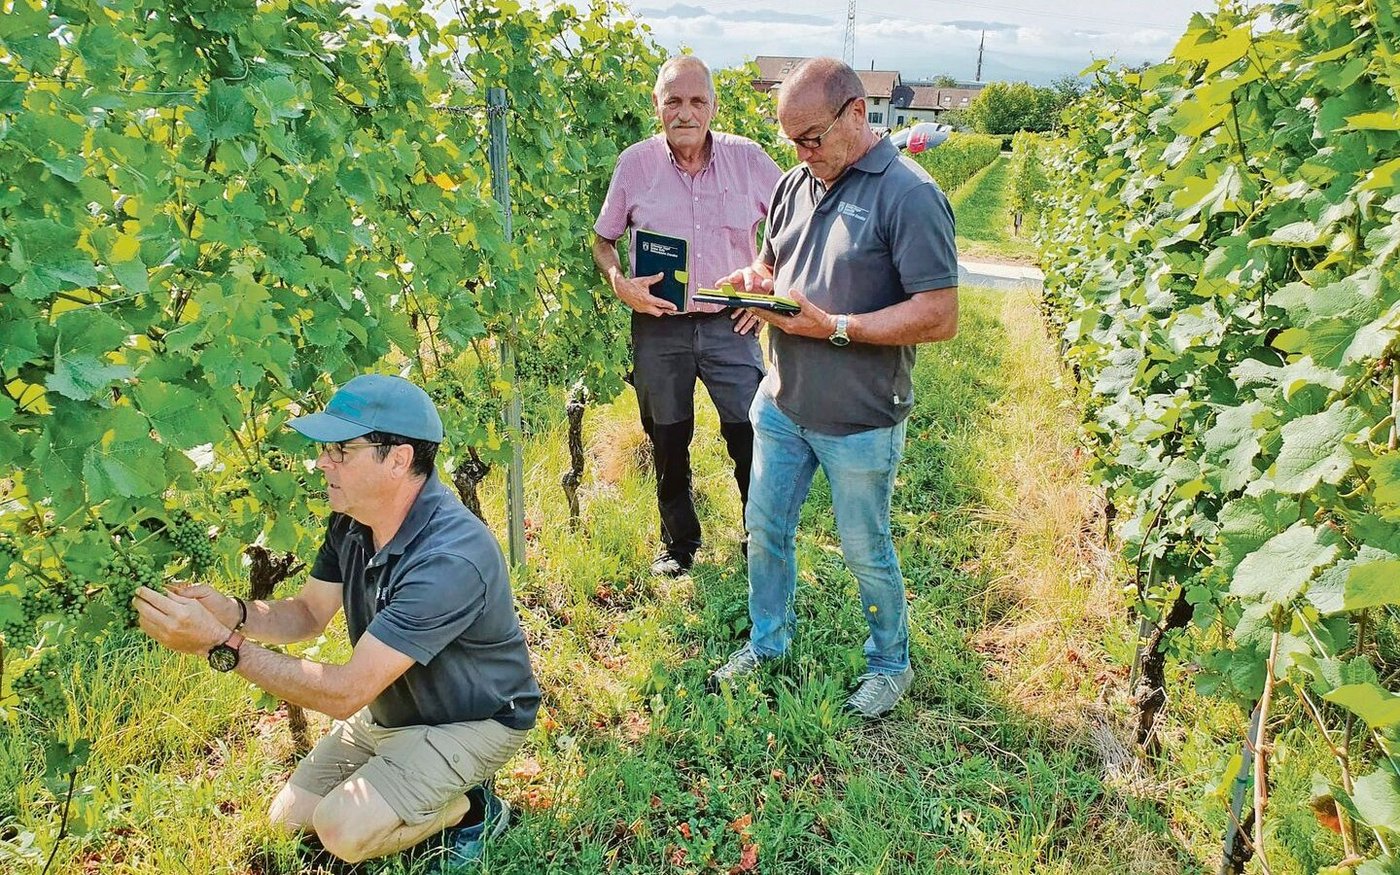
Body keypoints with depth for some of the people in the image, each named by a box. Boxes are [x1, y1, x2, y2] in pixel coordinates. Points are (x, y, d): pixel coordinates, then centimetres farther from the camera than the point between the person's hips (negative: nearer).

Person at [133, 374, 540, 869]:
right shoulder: (352, 521, -9)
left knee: (344, 829, -22)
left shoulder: (450, 559, -37)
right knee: (289, 819, 9)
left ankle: (472, 809, 3)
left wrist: (218, 643, -34)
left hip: (473, 720, -8)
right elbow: (308, 615, 3)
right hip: (390, 711, 8)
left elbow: (344, 694, -34)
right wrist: (232, 613, -18)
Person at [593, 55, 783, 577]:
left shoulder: (748, 158, -2)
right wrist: (620, 284, -10)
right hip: (658, 325, 1)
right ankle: (678, 543, 35)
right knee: (668, 445, 14)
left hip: (729, 323, -1)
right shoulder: (635, 163, -2)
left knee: (753, 440, -1)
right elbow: (602, 239, 8)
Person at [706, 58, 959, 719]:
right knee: (764, 532, 17)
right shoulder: (796, 183, 5)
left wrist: (835, 327, -26)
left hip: (860, 423, -6)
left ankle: (890, 665, 36)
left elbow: (940, 316, -21)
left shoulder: (908, 195, -17)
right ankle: (766, 643, 41)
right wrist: (757, 281, -5)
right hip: (781, 404, 6)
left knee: (866, 553, 11)